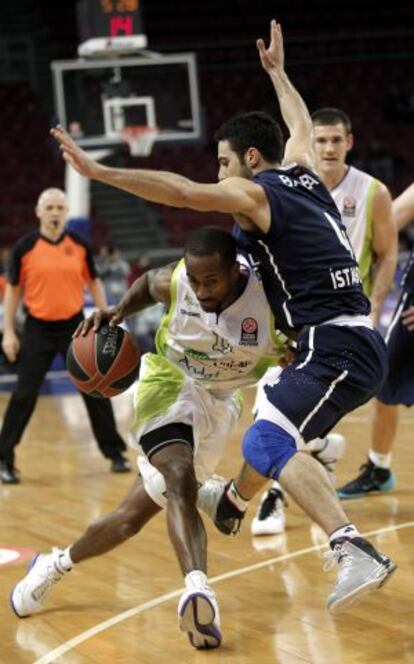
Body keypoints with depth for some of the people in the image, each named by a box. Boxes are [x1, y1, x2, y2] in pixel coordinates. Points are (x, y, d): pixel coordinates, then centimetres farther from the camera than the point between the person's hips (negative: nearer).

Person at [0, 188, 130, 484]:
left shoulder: (80, 245, 1)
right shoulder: (24, 247, -5)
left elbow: (94, 283, 11)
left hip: (74, 326, 2)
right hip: (38, 329, -2)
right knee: (24, 395, -4)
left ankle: (115, 453, 17)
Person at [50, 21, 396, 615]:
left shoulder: (254, 192, -5)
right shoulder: (302, 175, 18)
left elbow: (182, 191, -21)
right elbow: (301, 126, 40)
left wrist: (97, 171, -22)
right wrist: (277, 71, 54)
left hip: (335, 349, -10)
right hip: (354, 346, 10)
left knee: (269, 442, -26)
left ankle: (356, 552, -40)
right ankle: (236, 500, 57)